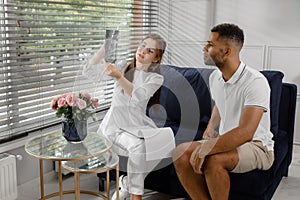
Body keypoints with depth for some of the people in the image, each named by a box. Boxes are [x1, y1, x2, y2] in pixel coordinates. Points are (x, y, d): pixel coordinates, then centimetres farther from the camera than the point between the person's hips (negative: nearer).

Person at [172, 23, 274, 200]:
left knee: (212, 160, -35)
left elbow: (245, 133, -32)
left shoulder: (255, 82, -22)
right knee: (180, 152, -15)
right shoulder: (215, 77, 4)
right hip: (225, 141, 7)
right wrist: (210, 129, 6)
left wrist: (206, 148, -34)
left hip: (256, 146, -7)